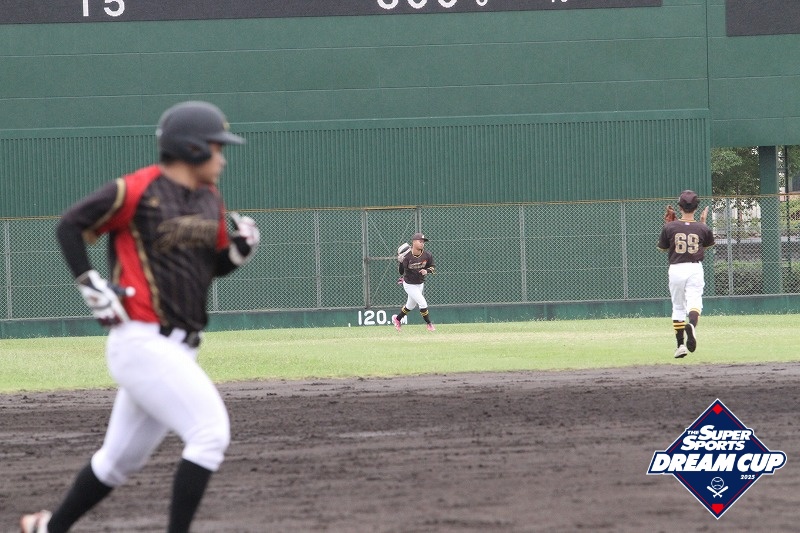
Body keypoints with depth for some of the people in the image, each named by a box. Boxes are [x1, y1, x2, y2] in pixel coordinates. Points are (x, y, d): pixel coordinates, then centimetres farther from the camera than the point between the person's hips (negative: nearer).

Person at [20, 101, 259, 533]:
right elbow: (69, 226, -6)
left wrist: (239, 249, 2)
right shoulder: (138, 189, -11)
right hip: (141, 341, -9)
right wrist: (91, 287, -11)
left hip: (178, 348, 9)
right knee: (210, 430, -19)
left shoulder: (210, 200, 13)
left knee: (121, 459, 16)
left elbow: (214, 266, 22)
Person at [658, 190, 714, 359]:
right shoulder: (702, 229, -1)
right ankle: (692, 325, -43)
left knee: (678, 307, 13)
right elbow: (708, 244, 20)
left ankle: (680, 345, 12)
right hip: (695, 269, -1)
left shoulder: (670, 227, -4)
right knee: (694, 301, -9)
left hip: (676, 269, 1)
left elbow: (663, 248, 11)